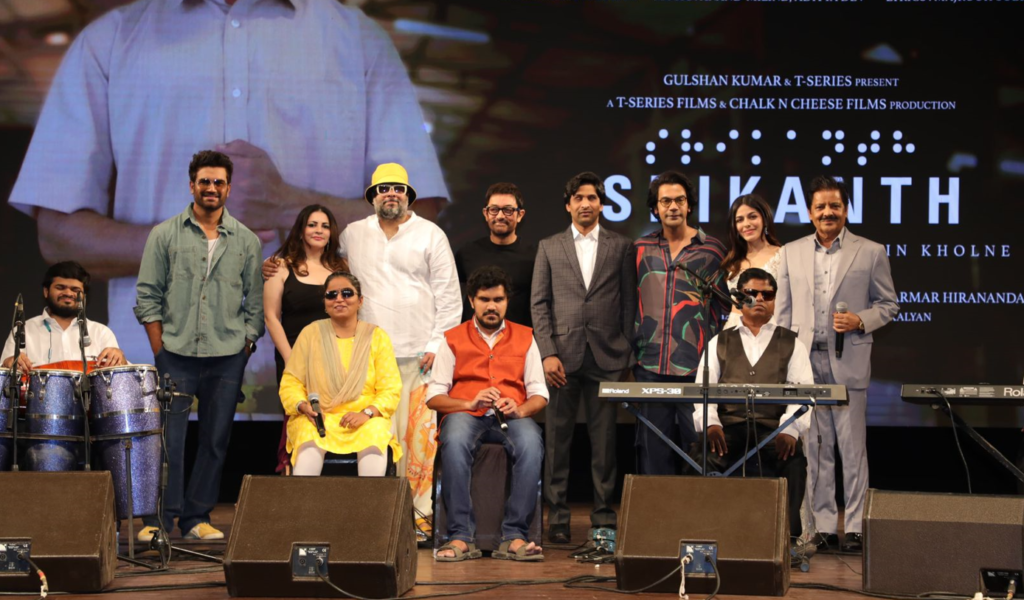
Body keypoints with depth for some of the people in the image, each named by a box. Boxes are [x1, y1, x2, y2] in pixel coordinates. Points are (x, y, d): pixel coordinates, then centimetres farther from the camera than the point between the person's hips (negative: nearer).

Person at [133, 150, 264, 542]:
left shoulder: (246, 241, 9)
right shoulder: (165, 235, 5)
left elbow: (255, 300, 9)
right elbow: (148, 296, 3)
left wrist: (247, 345, 0)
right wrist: (159, 348, -3)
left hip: (227, 356, 2)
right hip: (176, 353, -2)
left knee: (215, 440, 5)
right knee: (168, 438, -4)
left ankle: (196, 517, 13)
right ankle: (160, 519, 1)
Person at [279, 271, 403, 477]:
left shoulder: (377, 336, 10)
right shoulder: (311, 333, 12)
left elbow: (390, 389, 3)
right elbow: (290, 382, 10)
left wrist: (367, 413, -15)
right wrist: (303, 406, -12)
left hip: (366, 421, 0)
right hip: (318, 418, 0)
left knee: (374, 443, -35)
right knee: (309, 444, -35)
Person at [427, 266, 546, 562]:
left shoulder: (524, 338, 18)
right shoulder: (453, 339, 14)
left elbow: (539, 393, 12)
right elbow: (434, 396, 7)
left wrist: (520, 409, -11)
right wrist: (470, 403, -11)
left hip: (512, 415, 1)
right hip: (466, 414, -1)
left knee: (531, 445, -35)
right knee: (454, 443, -38)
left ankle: (515, 537, -33)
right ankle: (461, 536, -34)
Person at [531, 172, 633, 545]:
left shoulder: (620, 247, 10)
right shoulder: (549, 247, 12)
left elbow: (629, 302, 8)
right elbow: (539, 303, 7)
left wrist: (627, 354, 1)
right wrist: (548, 352, -4)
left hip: (606, 356, 0)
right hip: (563, 354, 0)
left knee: (605, 439, 0)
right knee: (557, 439, 0)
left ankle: (604, 515, 7)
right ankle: (557, 517, 5)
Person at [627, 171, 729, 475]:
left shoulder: (712, 250, 5)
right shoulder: (640, 249, 11)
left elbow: (724, 307, 7)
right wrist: (631, 352, 12)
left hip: (696, 367, -2)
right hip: (650, 366, 2)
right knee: (653, 450, 4)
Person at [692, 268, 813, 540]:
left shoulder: (791, 344, 18)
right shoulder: (719, 343, 22)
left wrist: (790, 430, -16)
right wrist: (710, 424, -11)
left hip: (773, 432, -1)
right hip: (728, 428, 1)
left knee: (793, 462, -34)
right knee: (701, 456, -32)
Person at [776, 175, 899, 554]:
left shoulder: (871, 253, 4)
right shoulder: (791, 253, 11)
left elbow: (888, 304, 9)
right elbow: (783, 312, 12)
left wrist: (861, 321, -10)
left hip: (848, 363, -2)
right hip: (805, 363, 2)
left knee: (853, 448, -1)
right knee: (814, 448, 5)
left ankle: (854, 527, 5)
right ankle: (823, 525, 11)